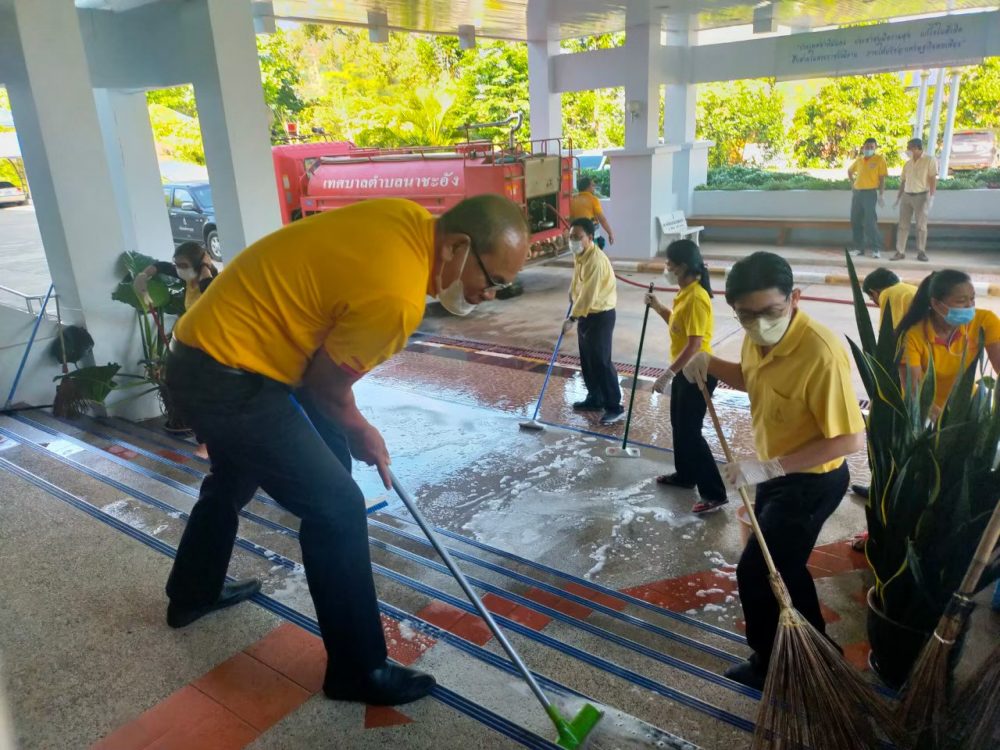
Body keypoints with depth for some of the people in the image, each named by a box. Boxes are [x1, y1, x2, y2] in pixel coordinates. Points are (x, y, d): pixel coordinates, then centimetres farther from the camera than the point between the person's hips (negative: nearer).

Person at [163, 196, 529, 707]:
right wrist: (361, 434, 6)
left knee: (232, 481, 30)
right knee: (337, 507, -7)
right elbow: (327, 385, -14)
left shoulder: (412, 221, -1)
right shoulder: (396, 296, -28)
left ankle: (193, 594, 55)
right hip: (229, 376, -10)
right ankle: (359, 670, 9)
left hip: (210, 352, 10)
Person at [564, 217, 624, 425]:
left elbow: (588, 295, -27)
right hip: (586, 313, 9)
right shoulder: (578, 254, 5)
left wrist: (572, 319, -24)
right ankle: (594, 399, 30)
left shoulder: (596, 261, -25)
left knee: (601, 361, -7)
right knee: (587, 360, 16)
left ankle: (615, 407, 0)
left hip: (601, 315, -9)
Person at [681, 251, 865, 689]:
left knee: (755, 571, 0)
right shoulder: (758, 337, -7)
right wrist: (709, 363, -4)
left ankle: (771, 664, 25)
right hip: (778, 473, 9)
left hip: (812, 481, -8)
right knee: (783, 566, 23)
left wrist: (768, 467, -31)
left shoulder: (821, 353, -33)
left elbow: (850, 440, -30)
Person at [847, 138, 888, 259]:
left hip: (870, 193, -6)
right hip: (857, 192, 6)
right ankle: (859, 248, 14)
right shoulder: (859, 160, 12)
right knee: (855, 221, 6)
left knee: (870, 221, -11)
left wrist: (881, 195, -13)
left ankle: (876, 249, -6)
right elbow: (850, 171, 31)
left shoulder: (879, 159, -3)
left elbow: (882, 178, -7)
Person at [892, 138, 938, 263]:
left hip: (921, 196, -5)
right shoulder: (908, 163, 14)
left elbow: (933, 179, -8)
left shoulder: (929, 160, -3)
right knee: (903, 225, 0)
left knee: (921, 225, -1)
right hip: (906, 196, 5)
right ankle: (900, 252, 0)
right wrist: (898, 196, 9)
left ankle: (921, 252, 5)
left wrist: (931, 196, -16)